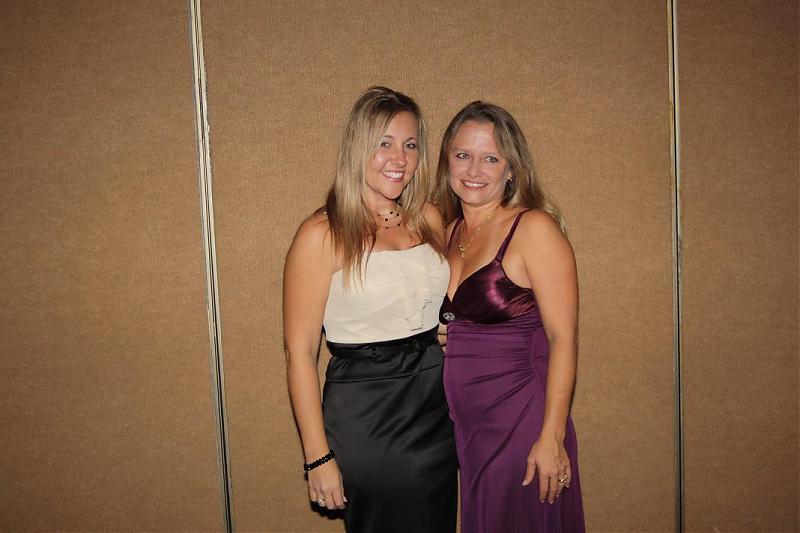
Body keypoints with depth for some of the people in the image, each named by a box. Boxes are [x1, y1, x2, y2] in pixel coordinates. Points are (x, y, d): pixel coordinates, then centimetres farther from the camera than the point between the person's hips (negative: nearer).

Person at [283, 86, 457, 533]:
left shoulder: (429, 219, 4)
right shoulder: (323, 235, -13)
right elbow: (300, 353, -13)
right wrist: (319, 458, -13)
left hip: (436, 411, 6)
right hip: (363, 420, -5)